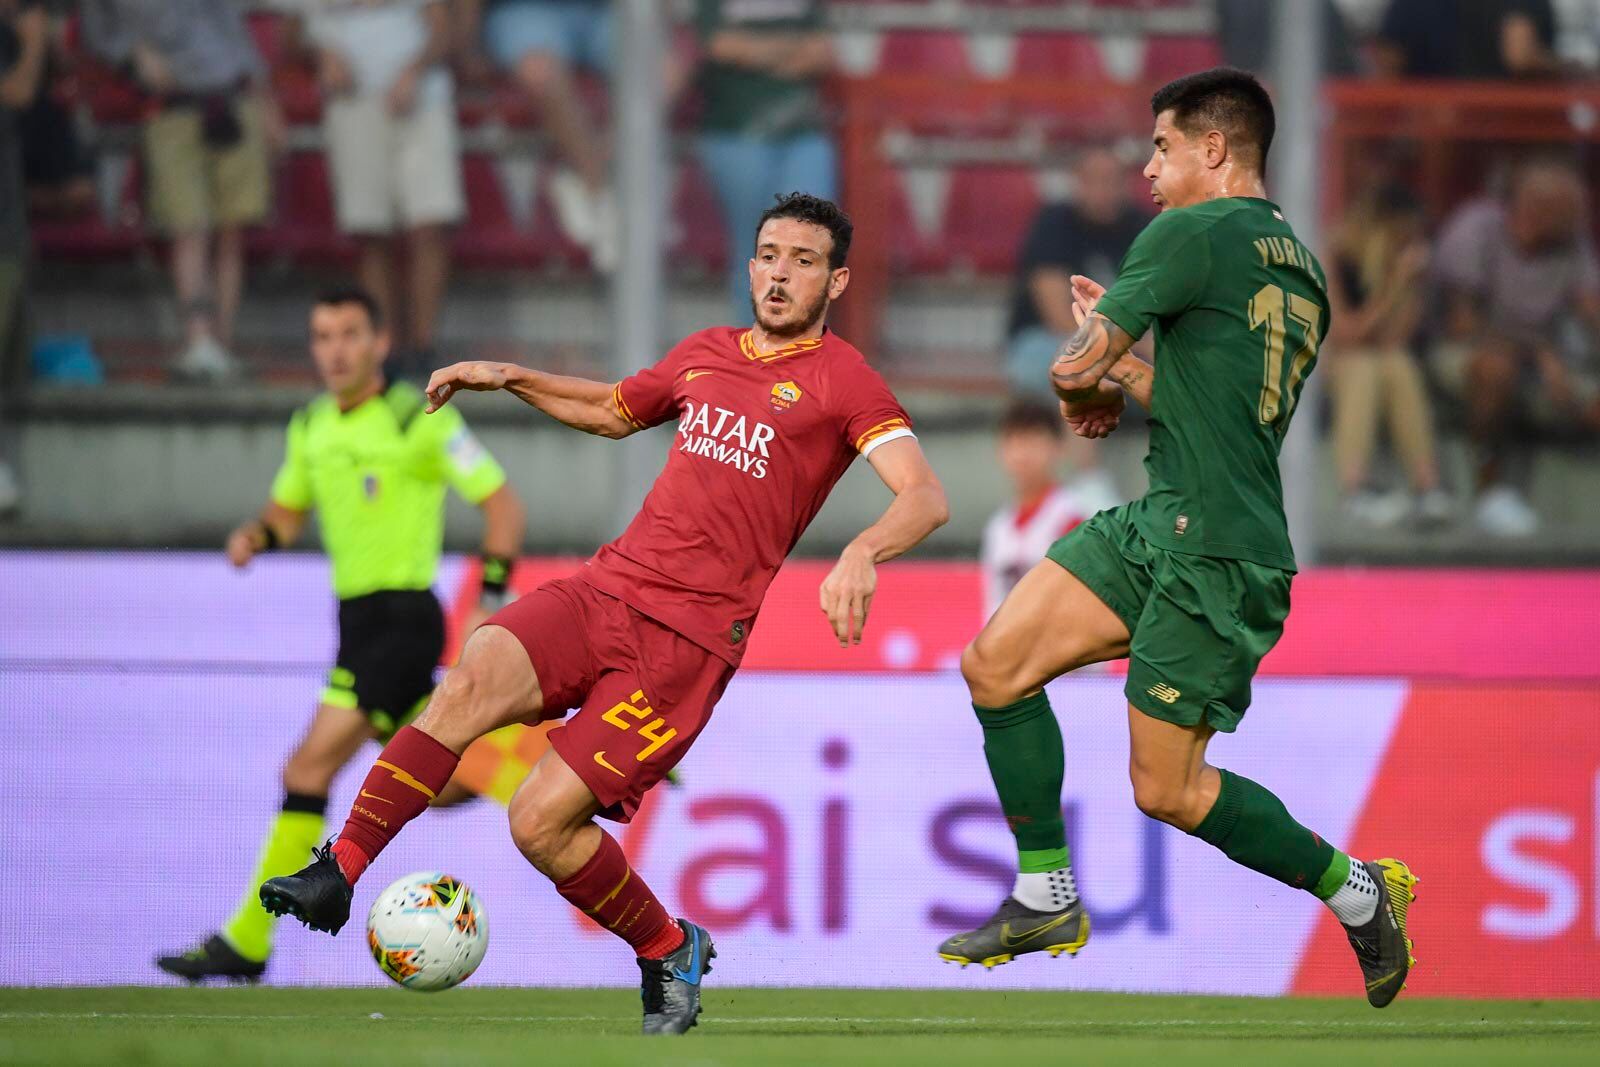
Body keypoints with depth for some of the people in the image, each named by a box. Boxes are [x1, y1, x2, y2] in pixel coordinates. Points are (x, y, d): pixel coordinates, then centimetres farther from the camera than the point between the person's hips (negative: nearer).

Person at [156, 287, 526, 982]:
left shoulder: (421, 420, -10)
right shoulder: (312, 428, 12)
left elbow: (502, 504, -7)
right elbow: (288, 510, 25)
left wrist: (491, 602, -14)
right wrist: (254, 537, 2)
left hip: (402, 616, -8)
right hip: (360, 619, 8)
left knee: (309, 769, -13)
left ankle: (247, 943, -11)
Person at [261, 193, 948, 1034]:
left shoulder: (844, 382, 1)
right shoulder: (706, 353, 20)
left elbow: (925, 498, -13)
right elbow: (613, 411, 40)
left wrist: (863, 553, -33)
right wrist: (510, 378, 28)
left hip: (689, 637, -5)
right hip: (604, 587, 5)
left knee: (540, 823, -14)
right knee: (473, 680, -27)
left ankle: (669, 953, 11)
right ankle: (338, 872, -29)